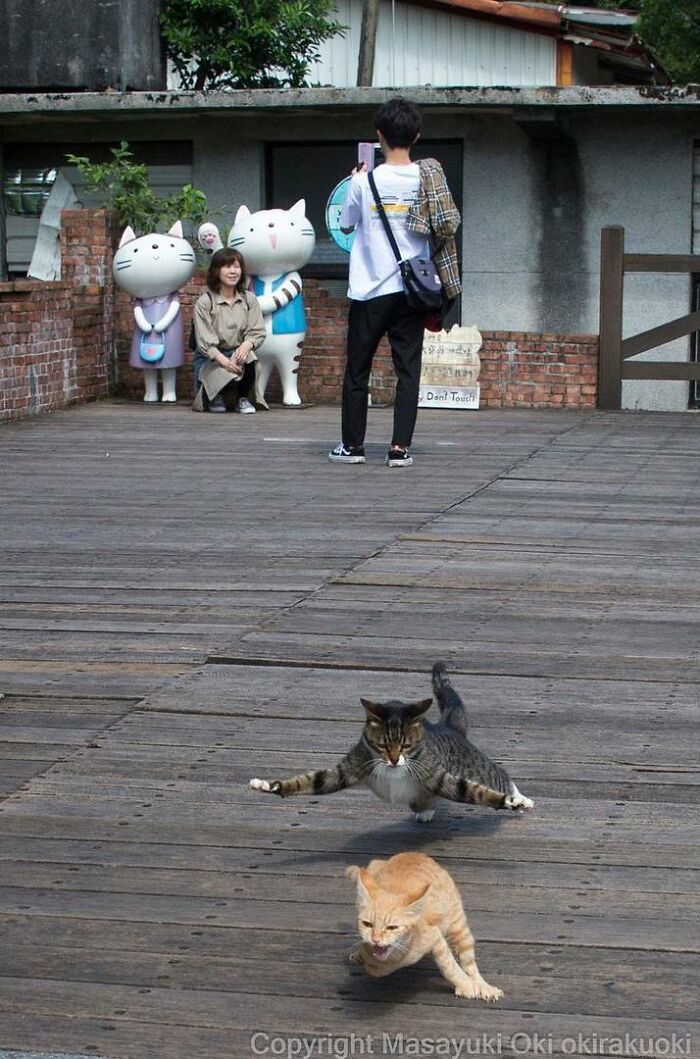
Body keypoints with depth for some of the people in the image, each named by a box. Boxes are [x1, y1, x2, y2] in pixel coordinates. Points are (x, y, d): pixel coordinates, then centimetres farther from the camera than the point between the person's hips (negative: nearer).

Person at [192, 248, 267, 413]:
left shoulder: (249, 299, 5)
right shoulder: (204, 302, -7)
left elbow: (258, 332, 0)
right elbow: (205, 340, -14)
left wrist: (247, 344, -25)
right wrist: (223, 360, -29)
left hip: (237, 352, 2)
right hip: (210, 357, -2)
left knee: (248, 359, -34)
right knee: (226, 374, -34)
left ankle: (243, 399, -4)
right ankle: (214, 397, 6)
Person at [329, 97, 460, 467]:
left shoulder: (365, 181, -9)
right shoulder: (427, 179, -3)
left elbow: (346, 224, 7)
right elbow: (444, 228, 5)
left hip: (370, 290, -2)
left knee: (357, 368, 9)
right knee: (408, 369, 4)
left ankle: (352, 444, 13)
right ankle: (400, 447, -2)